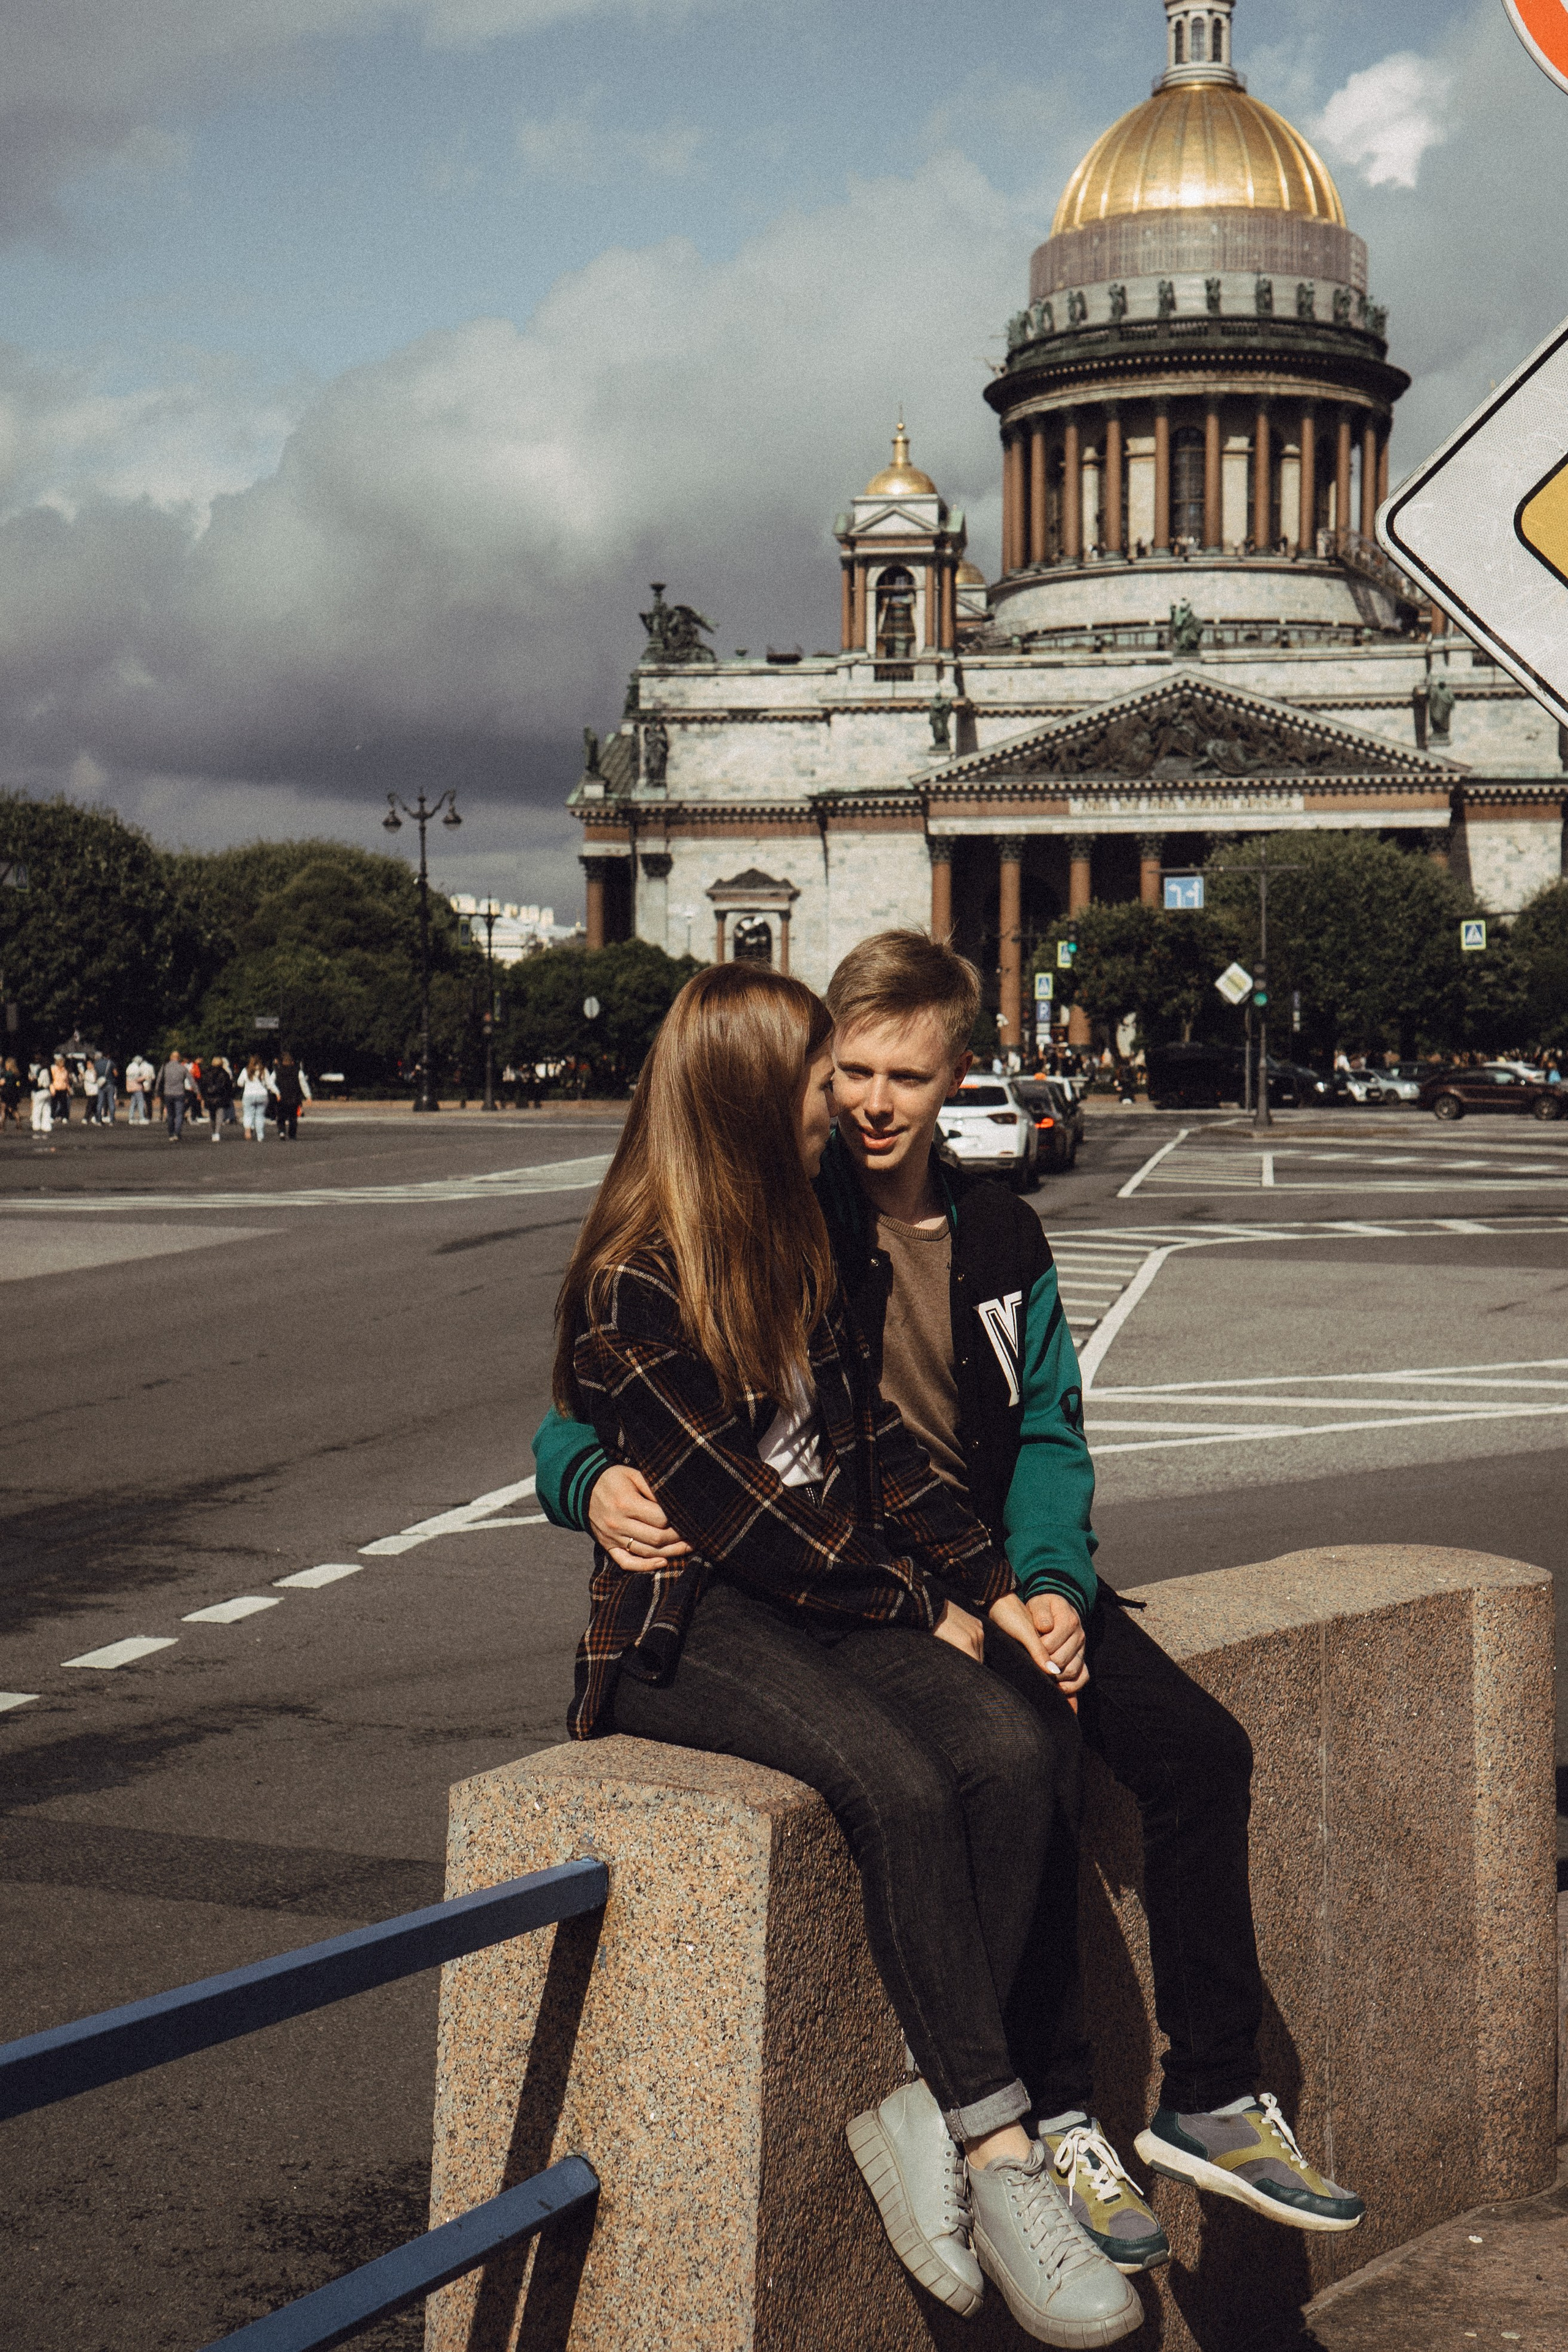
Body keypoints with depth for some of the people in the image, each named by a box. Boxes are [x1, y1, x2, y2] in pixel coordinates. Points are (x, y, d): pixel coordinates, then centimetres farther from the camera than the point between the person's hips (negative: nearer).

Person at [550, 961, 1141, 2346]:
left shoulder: (794, 1250, 15)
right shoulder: (632, 1287, -10)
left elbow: (872, 1443, 15)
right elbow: (736, 1509, -13)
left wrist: (992, 1586, 4)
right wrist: (914, 1607, -7)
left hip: (830, 1601, 7)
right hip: (691, 1624, -7)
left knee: (1018, 1751, -21)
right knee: (899, 1783, -32)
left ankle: (918, 2113, -18)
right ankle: (996, 2151, -23)